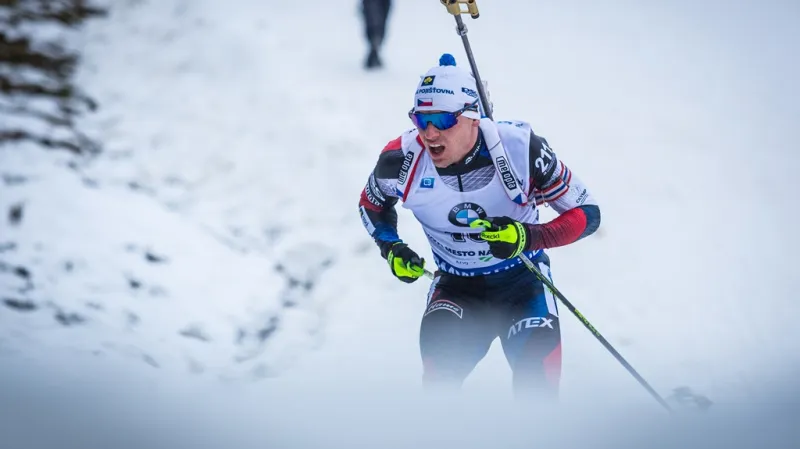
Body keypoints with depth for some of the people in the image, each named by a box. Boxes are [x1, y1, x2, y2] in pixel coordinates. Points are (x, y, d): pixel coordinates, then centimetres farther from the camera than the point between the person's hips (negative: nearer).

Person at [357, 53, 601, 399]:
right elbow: (372, 205, 9)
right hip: (457, 286, 1)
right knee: (440, 343, -30)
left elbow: (586, 214, -12)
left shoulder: (520, 147, -21)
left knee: (536, 366, -26)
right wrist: (391, 249, -9)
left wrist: (529, 237, -28)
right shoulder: (403, 160, -16)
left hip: (522, 279, -1)